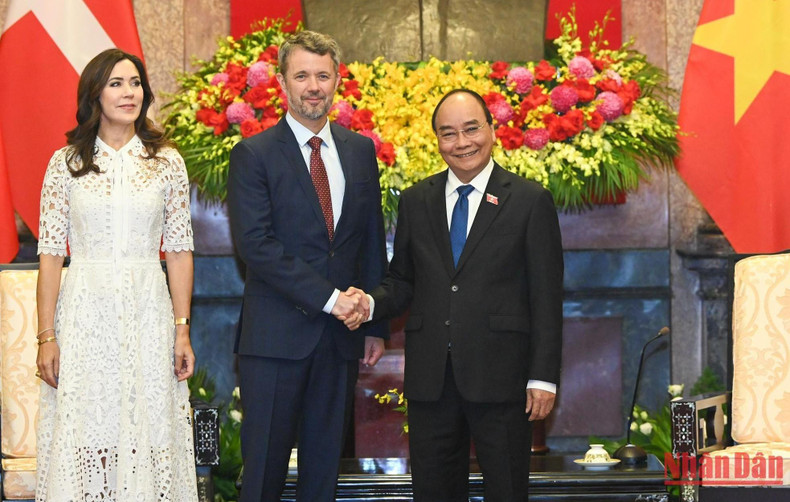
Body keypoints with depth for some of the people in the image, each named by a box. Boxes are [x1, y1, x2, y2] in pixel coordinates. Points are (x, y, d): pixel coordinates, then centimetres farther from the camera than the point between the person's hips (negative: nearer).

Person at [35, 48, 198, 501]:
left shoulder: (167, 161, 5)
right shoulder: (66, 163, 3)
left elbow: (179, 250, 5)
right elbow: (51, 254, 2)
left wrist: (182, 330, -1)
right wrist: (47, 336, -4)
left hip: (147, 314, 1)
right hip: (85, 314, 0)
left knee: (148, 435, 1)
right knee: (85, 434, 0)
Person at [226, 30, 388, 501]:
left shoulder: (361, 150, 11)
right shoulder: (253, 154, -3)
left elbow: (372, 242, 14)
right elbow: (256, 244, -12)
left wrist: (375, 323, 9)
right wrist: (329, 298, -16)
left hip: (341, 336, 4)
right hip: (276, 335, -4)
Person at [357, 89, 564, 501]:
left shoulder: (530, 201, 1)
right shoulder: (415, 201, 12)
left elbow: (546, 296, -2)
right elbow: (402, 280, 16)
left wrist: (543, 377, -7)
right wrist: (371, 304, -7)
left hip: (499, 375, -3)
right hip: (430, 375, 3)